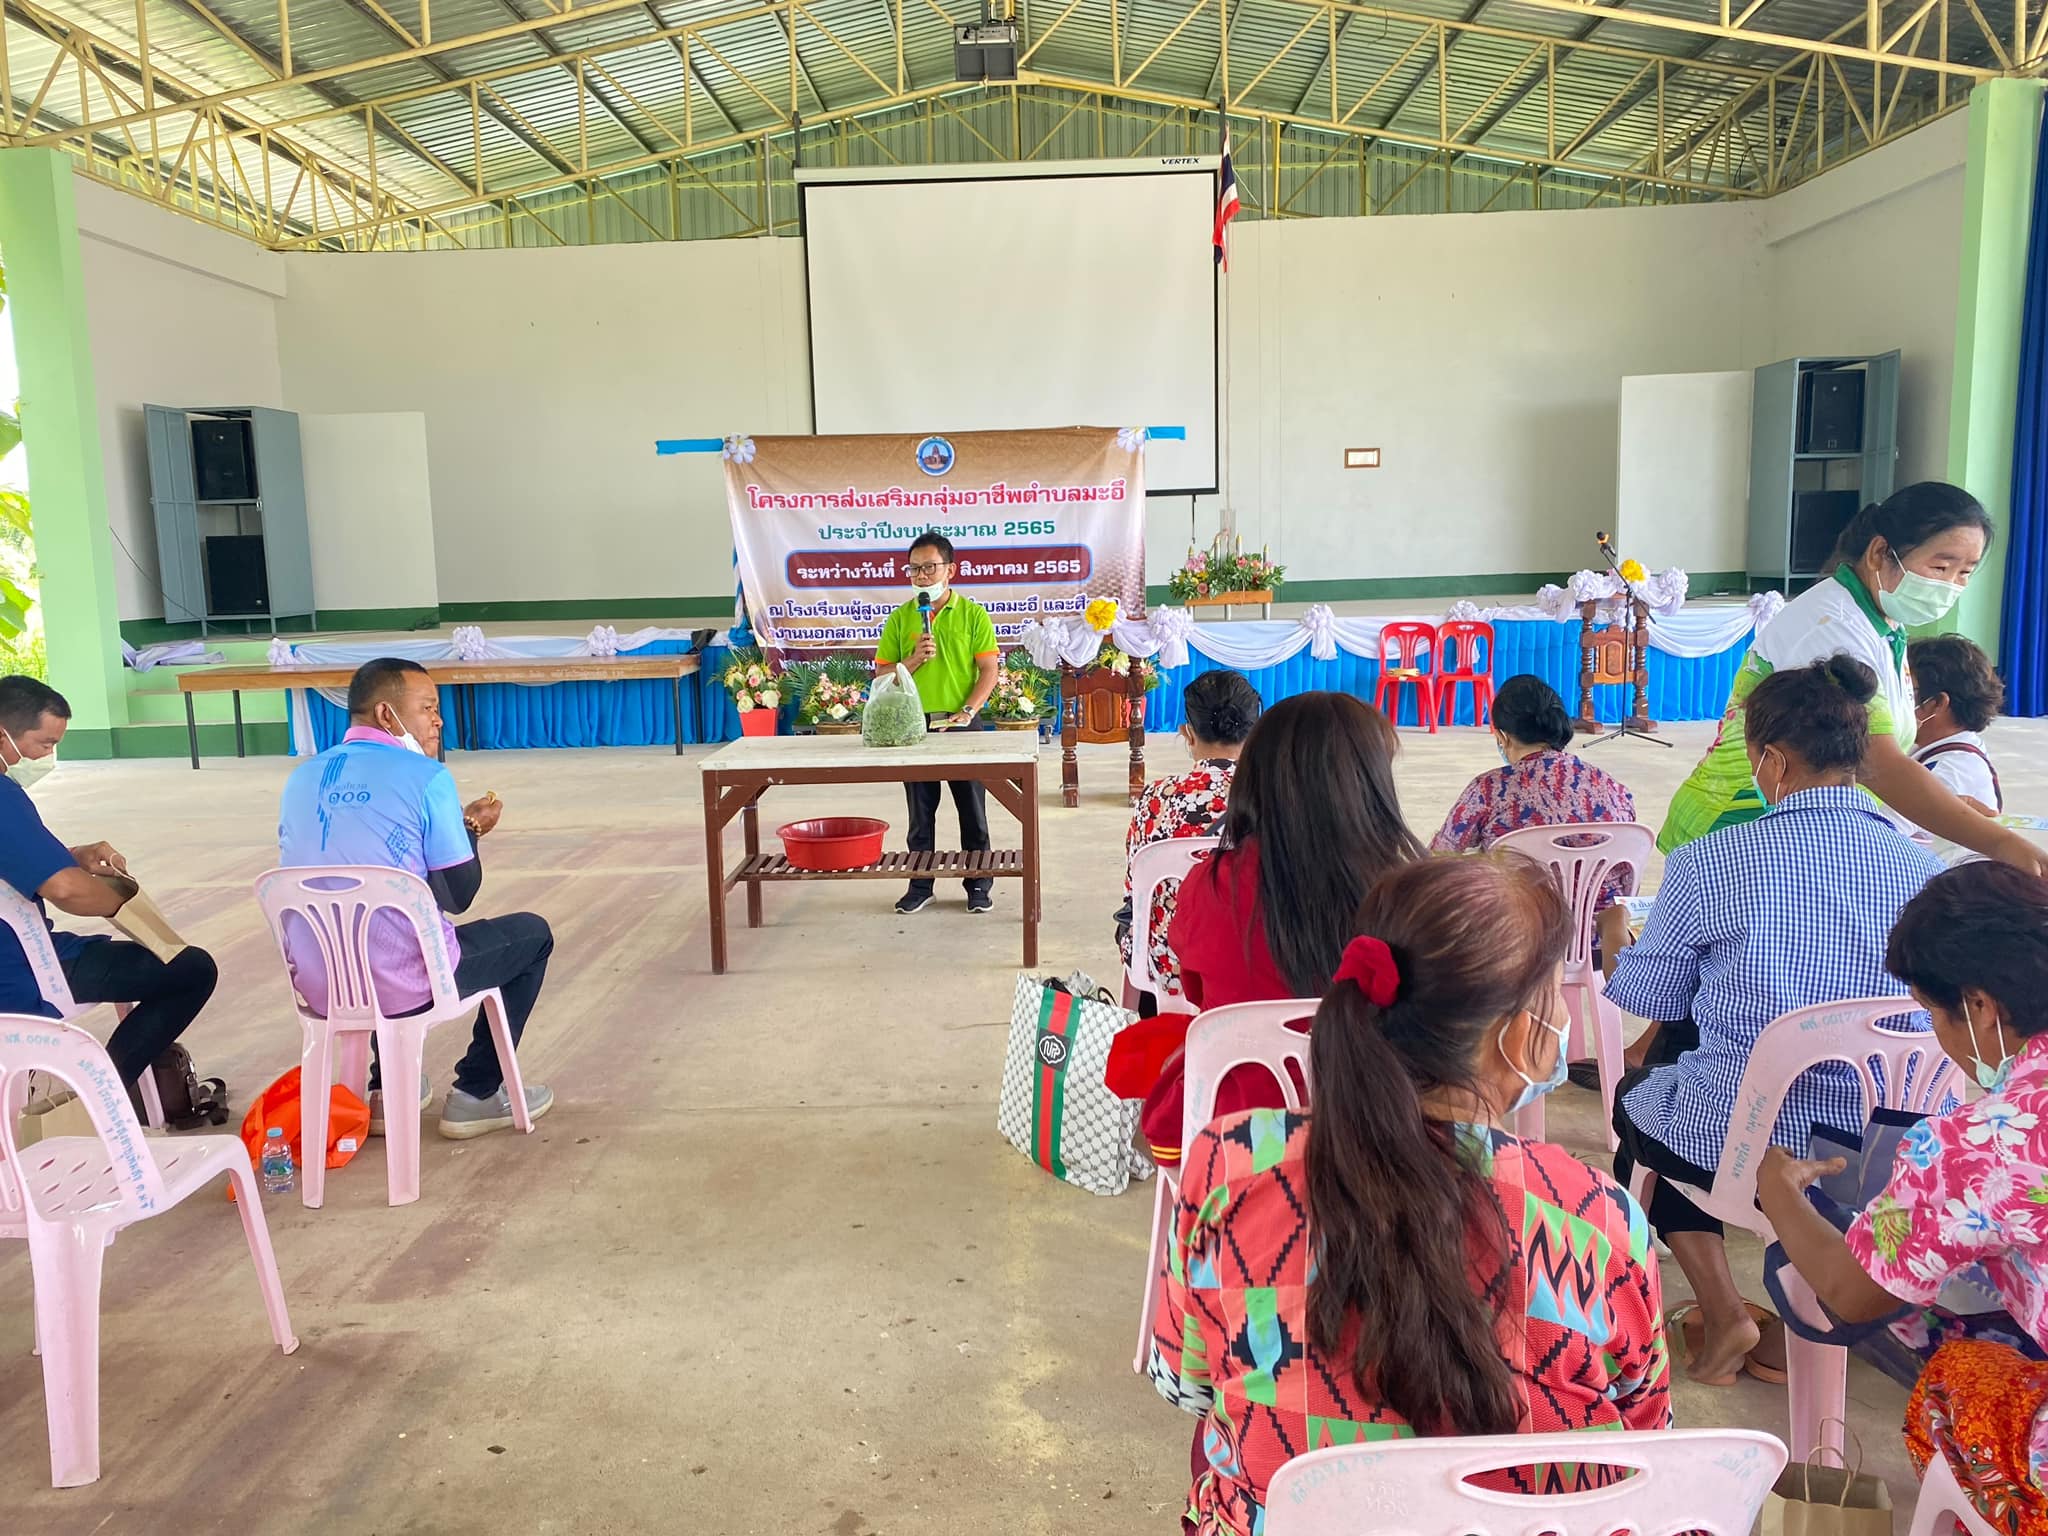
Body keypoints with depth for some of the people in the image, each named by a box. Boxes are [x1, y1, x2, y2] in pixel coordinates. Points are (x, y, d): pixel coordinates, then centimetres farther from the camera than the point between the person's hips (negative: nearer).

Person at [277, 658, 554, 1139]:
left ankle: (387, 1087, 32)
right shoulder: (425, 776, -9)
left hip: (317, 987, 7)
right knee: (532, 934, 16)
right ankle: (477, 1092, 17)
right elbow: (459, 896, -6)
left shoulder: (302, 777, 9)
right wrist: (472, 829, 13)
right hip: (401, 985, -7)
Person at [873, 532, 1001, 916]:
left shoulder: (973, 614, -1)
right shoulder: (900, 619, 5)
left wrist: (968, 711, -16)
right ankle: (920, 886, 21)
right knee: (920, 812, 11)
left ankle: (979, 884, 18)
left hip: (959, 725, -2)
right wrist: (915, 659, -12)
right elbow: (882, 676, 4)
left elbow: (989, 670, -5)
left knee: (972, 810, 6)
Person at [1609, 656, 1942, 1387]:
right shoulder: (1926, 869, -5)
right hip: (1886, 1150, 4)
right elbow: (1931, 1010, 11)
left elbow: (1649, 996, -3)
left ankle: (1723, 1315, 19)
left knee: (1636, 1097, 28)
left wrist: (1618, 956, 19)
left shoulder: (1709, 862, -15)